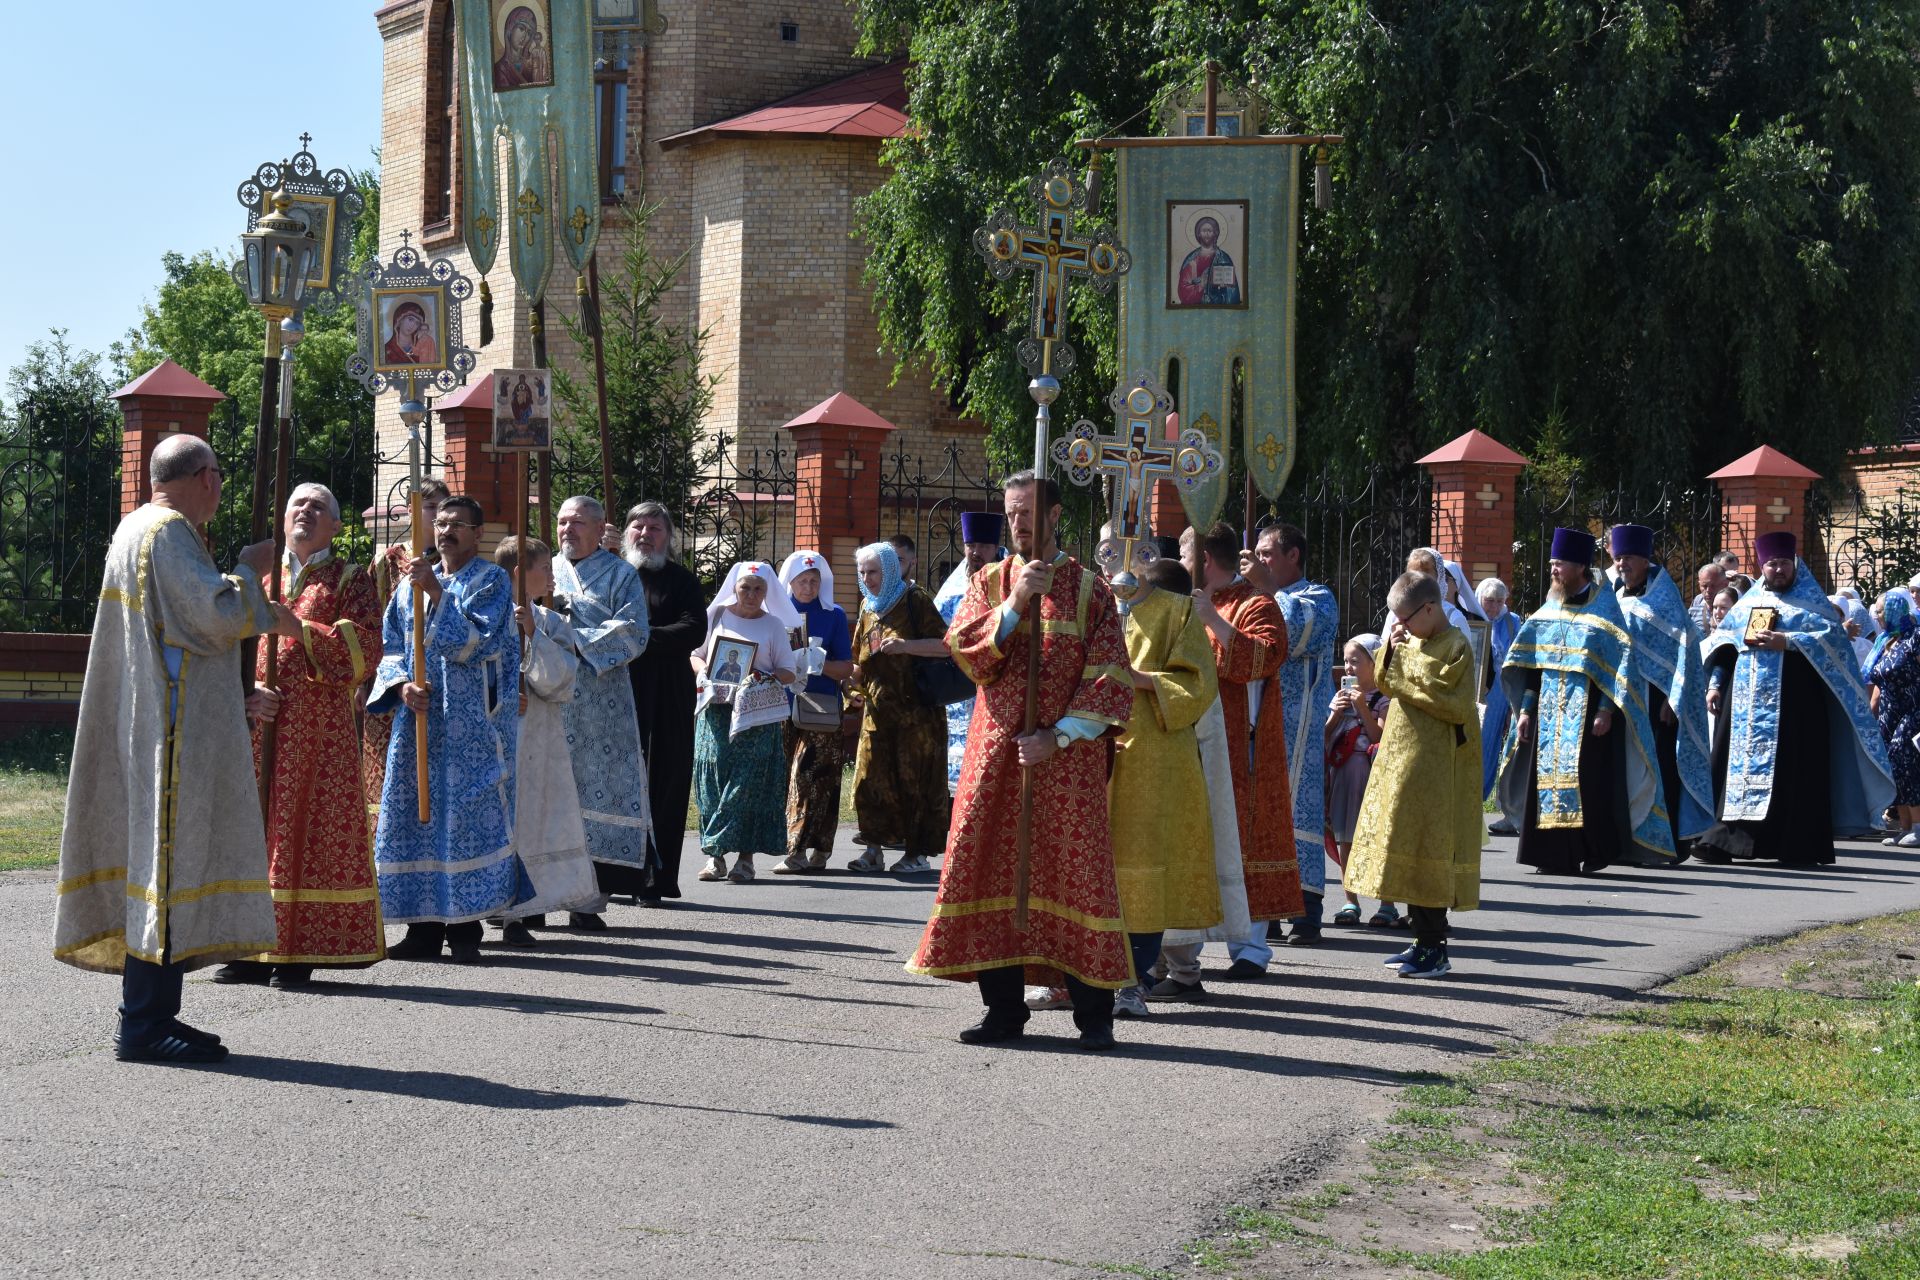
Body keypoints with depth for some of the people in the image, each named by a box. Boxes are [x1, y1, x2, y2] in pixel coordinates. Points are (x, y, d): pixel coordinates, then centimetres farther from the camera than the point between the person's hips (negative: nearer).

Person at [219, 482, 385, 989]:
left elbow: (368, 642, -8)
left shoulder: (350, 580, 6)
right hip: (258, 722, 4)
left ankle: (299, 953, -3)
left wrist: (299, 629, -16)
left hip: (319, 726, -4)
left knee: (309, 829, -6)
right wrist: (247, 690, -7)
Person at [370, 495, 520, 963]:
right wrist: (402, 685, -6)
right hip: (419, 720, 5)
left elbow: (475, 640, -14)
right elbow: (392, 649, 13)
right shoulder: (413, 585, 15)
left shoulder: (491, 581, 0)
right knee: (416, 816, 4)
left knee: (465, 817, -6)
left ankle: (465, 928, -2)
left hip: (469, 727, -5)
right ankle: (424, 928, 9)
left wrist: (437, 594, -18)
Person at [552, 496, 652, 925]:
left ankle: (589, 898, -5)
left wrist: (576, 640, -12)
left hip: (600, 706, -3)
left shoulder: (621, 576, 7)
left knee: (595, 789, -6)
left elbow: (632, 632, -6)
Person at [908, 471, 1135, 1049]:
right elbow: (961, 645, -4)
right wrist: (1014, 603, -15)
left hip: (1066, 753, -3)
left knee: (1076, 871, -3)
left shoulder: (1089, 590, 4)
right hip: (996, 751, 3)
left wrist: (1058, 736, -12)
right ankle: (1004, 1008, 8)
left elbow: (1110, 678, -3)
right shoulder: (989, 582, 12)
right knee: (992, 870, 1)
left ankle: (1094, 1013, 3)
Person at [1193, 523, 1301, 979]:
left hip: (1237, 748, -7)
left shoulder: (1256, 606, -4)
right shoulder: (1194, 608, 20)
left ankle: (1252, 945, -5)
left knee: (1241, 837, -7)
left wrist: (1213, 620, -27)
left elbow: (1263, 658, -23)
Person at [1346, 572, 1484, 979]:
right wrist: (1391, 651, 1)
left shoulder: (1455, 646, -12)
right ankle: (1424, 941, 19)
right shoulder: (1414, 642, 13)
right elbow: (1386, 684, 19)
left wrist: (1407, 665, -14)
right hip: (1402, 761, 9)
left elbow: (1453, 704, -21)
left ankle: (1436, 951, -4)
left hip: (1433, 767, -9)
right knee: (1408, 855, 11)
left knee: (1427, 853, -8)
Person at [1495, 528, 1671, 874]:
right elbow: (1531, 664, 15)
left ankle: (1591, 853, -3)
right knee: (1547, 777, 0)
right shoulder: (1549, 611, 14)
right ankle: (1553, 854, 4)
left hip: (1587, 712, -5)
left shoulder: (1603, 610, -2)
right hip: (1549, 712, 5)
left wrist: (1606, 711, -15)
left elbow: (1620, 663, -7)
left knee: (1585, 778, -10)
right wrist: (1526, 709, 7)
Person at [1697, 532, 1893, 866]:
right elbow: (1721, 642, 19)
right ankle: (1729, 837, -6)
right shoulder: (1747, 603, 19)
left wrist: (1787, 642, -15)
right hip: (1745, 699, 4)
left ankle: (1796, 845, -3)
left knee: (1789, 771, -7)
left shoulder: (1809, 602, 8)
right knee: (1737, 764, -4)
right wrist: (1715, 684, 7)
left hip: (1791, 700, -4)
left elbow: (1834, 636, -6)